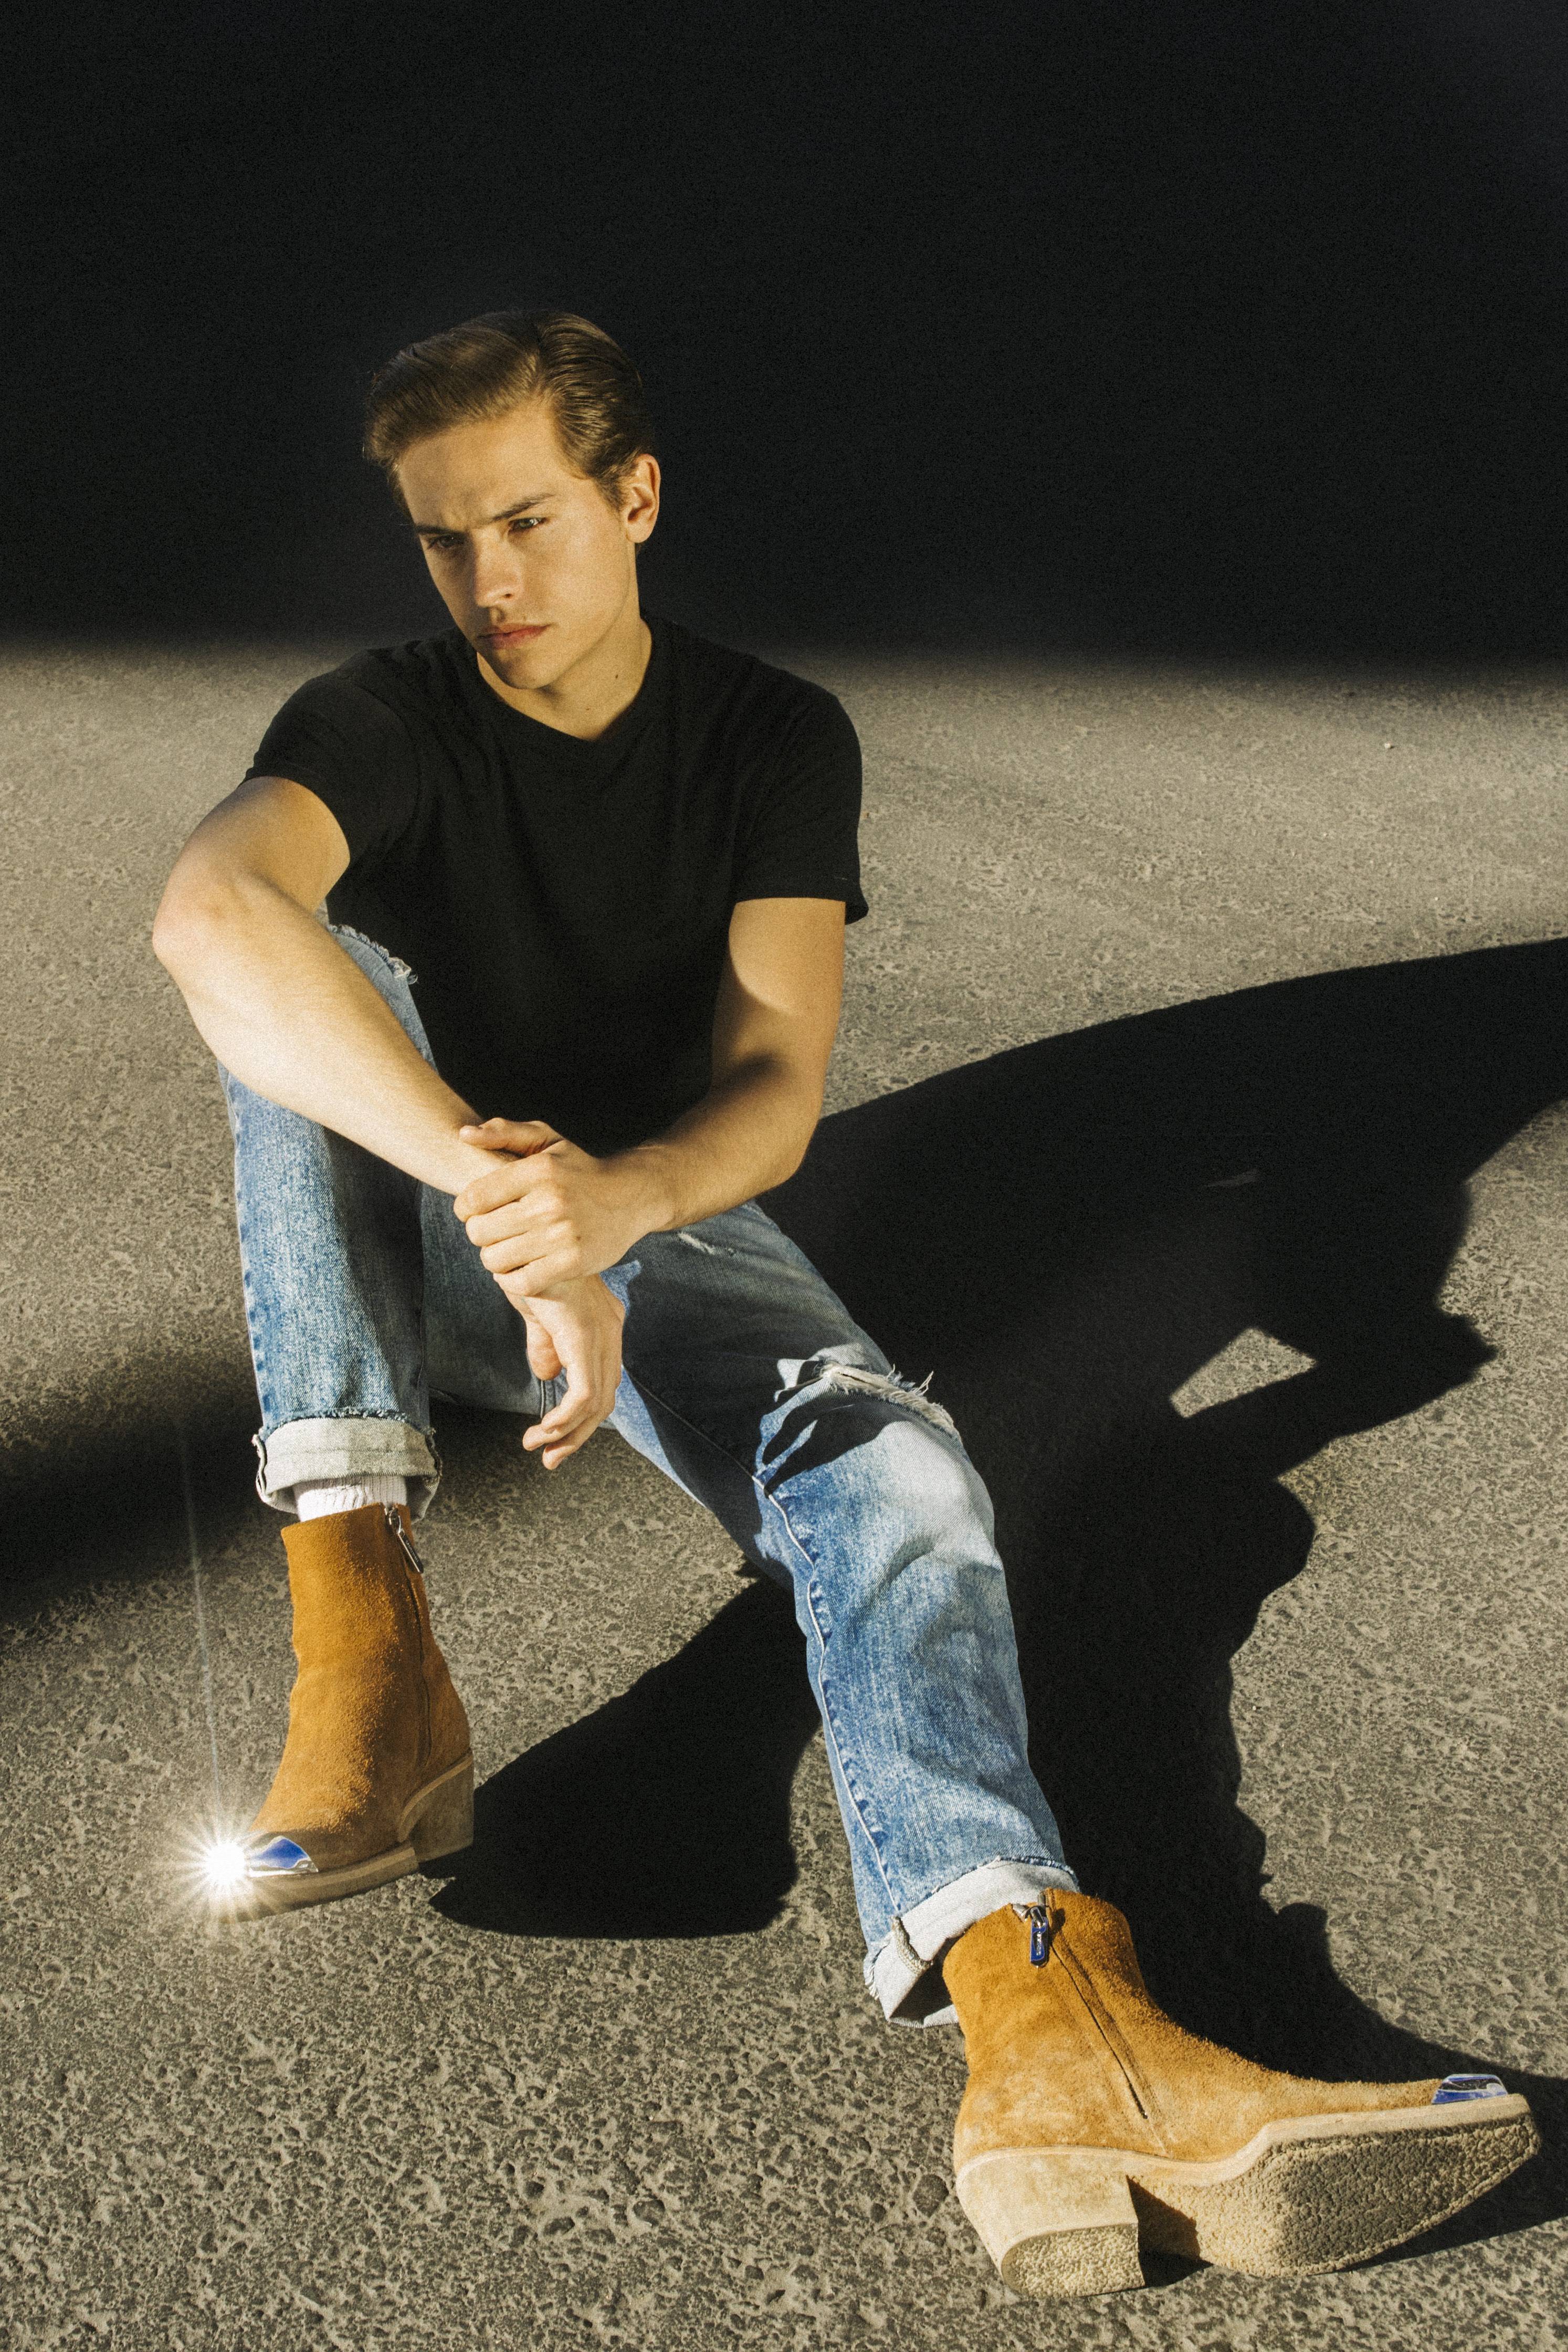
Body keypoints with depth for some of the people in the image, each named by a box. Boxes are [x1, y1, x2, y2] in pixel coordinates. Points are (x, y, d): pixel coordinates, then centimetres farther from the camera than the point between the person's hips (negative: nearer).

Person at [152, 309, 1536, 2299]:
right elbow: (204, 905, -35)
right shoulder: (383, 723, -10)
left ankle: (1051, 2044, -58)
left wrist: (612, 1198, -40)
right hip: (419, 1242, 0)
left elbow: (775, 1090, -15)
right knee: (306, 972, -30)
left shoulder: (776, 741, -3)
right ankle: (364, 1666, -40)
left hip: (668, 1217, 1)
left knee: (889, 1463, -31)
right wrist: (493, 1187, -50)